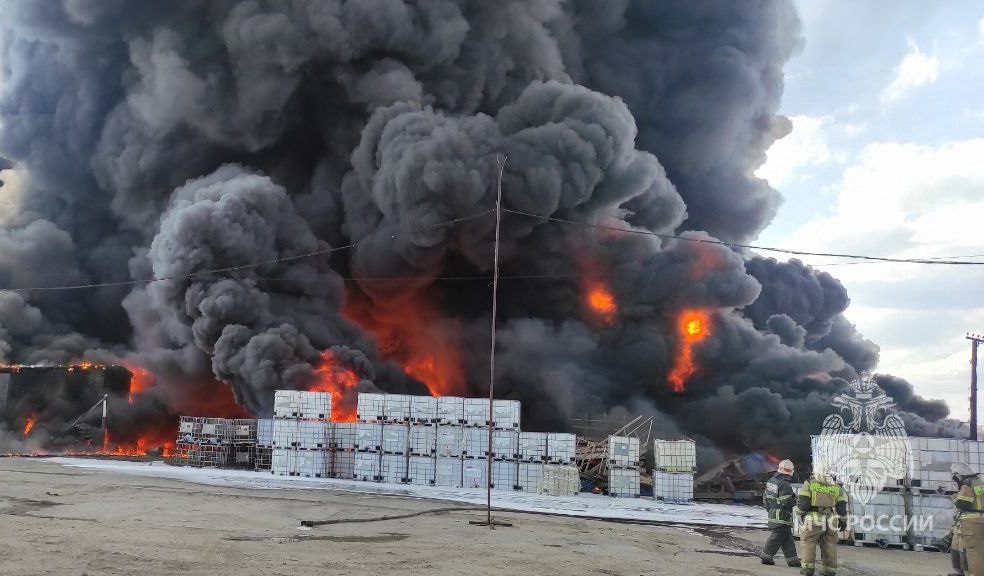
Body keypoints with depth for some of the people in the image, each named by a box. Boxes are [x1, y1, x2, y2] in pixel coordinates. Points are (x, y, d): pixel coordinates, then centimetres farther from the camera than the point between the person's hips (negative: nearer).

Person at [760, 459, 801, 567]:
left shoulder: (771, 481, 10)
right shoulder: (784, 485, -18)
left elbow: (765, 497, 18)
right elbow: (786, 502, -21)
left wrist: (769, 509, 26)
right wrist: (795, 500, -3)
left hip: (773, 513, 9)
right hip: (782, 516, -9)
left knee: (787, 538, 13)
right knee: (777, 536, -2)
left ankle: (792, 559, 15)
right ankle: (766, 556, 0)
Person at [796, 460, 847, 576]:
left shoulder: (809, 484, -4)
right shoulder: (836, 487, 9)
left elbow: (803, 504, -8)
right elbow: (842, 507, 12)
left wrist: (799, 511, 11)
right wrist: (843, 521, 22)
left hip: (814, 521, -4)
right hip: (830, 522, 4)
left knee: (808, 542, 6)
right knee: (829, 545, 10)